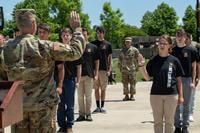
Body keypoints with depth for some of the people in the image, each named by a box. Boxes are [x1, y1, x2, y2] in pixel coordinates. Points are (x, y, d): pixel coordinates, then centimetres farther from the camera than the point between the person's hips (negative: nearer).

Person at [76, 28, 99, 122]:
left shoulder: (93, 47, 5)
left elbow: (97, 62, 6)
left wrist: (96, 74, -2)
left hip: (89, 75, -1)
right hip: (79, 75, 1)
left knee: (88, 96, 4)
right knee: (80, 96, 5)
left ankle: (88, 114, 11)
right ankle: (81, 114, 12)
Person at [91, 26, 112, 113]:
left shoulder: (107, 44, 5)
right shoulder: (93, 43, 8)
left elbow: (110, 58, 6)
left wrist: (109, 69, -3)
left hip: (104, 69, -1)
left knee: (103, 89, 3)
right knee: (96, 88, 3)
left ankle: (102, 106, 10)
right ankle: (98, 107, 9)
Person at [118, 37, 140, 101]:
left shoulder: (135, 50, 2)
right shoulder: (122, 51, 11)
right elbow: (120, 60, 19)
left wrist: (136, 67, -2)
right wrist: (120, 68, 12)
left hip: (132, 70, -3)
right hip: (124, 70, 3)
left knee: (132, 83, -2)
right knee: (125, 83, 4)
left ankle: (132, 95, 4)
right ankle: (126, 95, 10)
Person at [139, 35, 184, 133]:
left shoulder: (174, 60, 0)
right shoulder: (153, 61, 2)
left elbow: (179, 79, 4)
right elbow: (147, 77, 1)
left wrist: (180, 95, 2)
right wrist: (141, 66, -14)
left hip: (171, 95, -1)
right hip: (156, 94, 1)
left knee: (169, 121, 9)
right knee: (158, 121, 10)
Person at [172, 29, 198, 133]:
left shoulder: (191, 50, 1)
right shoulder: (172, 51, 4)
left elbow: (194, 67, 2)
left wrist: (193, 81, -4)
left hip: (187, 79, -1)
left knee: (186, 105, 6)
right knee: (176, 105, 5)